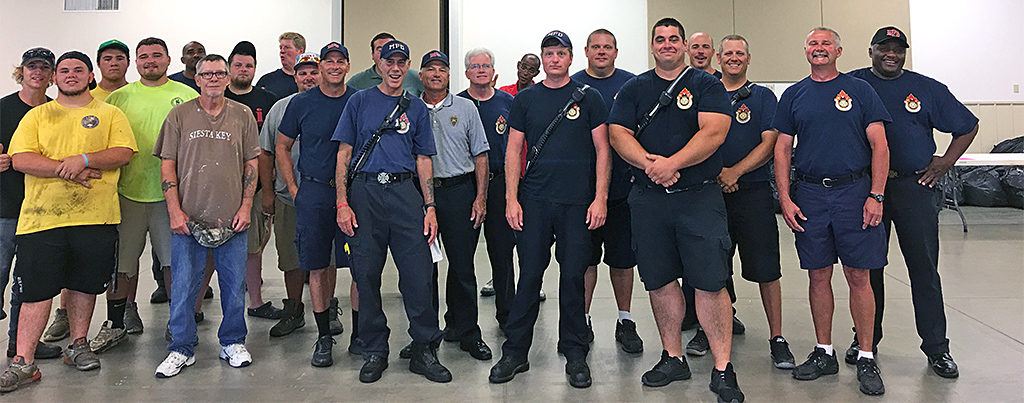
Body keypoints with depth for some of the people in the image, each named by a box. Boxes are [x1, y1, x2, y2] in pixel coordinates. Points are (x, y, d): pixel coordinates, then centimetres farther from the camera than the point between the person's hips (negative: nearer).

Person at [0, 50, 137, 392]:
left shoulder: (109, 114, 12)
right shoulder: (37, 116, 12)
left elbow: (124, 152, -2)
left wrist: (84, 159, -17)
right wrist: (64, 169, -14)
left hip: (95, 216, 0)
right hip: (42, 217, 0)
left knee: (84, 284, 10)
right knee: (36, 289, -1)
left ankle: (78, 345, 26)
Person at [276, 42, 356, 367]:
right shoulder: (302, 103, 4)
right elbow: (282, 148, 12)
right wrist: (294, 189, 4)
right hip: (313, 191, 0)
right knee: (318, 266, 3)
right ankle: (324, 335, 14)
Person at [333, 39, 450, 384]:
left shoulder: (416, 107, 14)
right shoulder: (360, 102, 9)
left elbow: (423, 159, 14)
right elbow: (344, 154, 5)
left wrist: (430, 207, 3)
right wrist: (342, 203, -5)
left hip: (405, 193, 1)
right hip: (364, 191, -1)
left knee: (418, 274, -5)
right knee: (366, 274, 4)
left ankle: (425, 350, 7)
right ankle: (374, 352, 17)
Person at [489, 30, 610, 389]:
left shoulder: (588, 98, 6)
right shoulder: (525, 99, 10)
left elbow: (602, 150, 4)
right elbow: (514, 151, 8)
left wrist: (600, 198, -5)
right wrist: (511, 199, -1)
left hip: (578, 202, -1)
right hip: (534, 200, 1)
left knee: (573, 276, 3)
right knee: (529, 275, 3)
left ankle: (575, 353, 15)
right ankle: (515, 352, 12)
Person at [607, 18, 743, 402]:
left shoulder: (707, 85, 5)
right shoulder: (634, 89, 13)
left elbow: (714, 132, -9)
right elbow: (619, 134, 2)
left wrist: (673, 163, -21)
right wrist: (649, 163, -15)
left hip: (699, 197, -3)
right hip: (647, 198, 3)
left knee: (710, 281, -7)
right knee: (660, 280, 9)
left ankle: (722, 370, 1)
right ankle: (673, 358, 23)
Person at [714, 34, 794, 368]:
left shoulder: (763, 97, 7)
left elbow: (768, 143, -3)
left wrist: (735, 172, -15)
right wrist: (715, 172, -10)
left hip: (753, 192, -2)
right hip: (711, 191, 2)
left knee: (766, 269, -3)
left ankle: (777, 339, 4)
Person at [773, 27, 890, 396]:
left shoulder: (859, 90, 5)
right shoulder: (793, 95, 11)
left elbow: (879, 146, 1)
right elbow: (782, 149, 9)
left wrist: (876, 195, -9)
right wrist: (785, 198, -1)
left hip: (854, 191, -2)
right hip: (809, 195, 2)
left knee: (859, 276, 0)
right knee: (818, 276, 7)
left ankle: (866, 358, 9)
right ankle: (824, 353, 18)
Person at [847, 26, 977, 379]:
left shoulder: (927, 88, 8)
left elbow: (967, 126, 16)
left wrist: (945, 163, 6)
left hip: (914, 187, 0)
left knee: (924, 268, 1)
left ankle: (936, 347, 11)